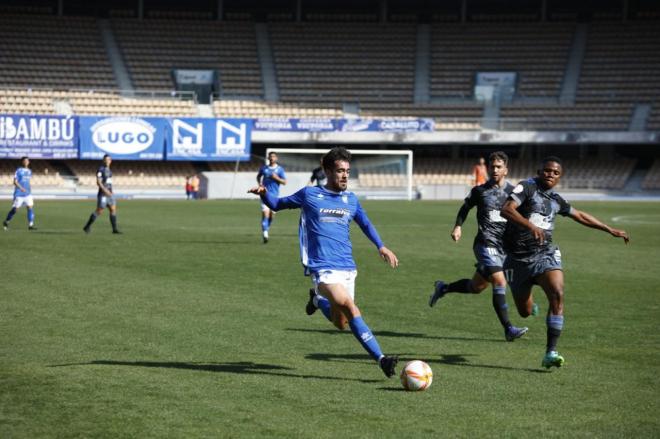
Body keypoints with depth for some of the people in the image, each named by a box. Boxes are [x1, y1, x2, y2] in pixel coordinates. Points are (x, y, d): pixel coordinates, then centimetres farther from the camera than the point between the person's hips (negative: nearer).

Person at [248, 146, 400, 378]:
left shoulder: (351, 199, 14)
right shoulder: (309, 194, 3)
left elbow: (365, 223, 29)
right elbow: (278, 204, 14)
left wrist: (381, 246, 19)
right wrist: (264, 194, -6)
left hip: (347, 268, 5)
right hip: (323, 269, -5)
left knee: (341, 323, 5)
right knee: (350, 307, -27)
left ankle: (318, 300, 36)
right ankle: (381, 359, -27)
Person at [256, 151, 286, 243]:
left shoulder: (280, 169, 2)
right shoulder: (264, 168, 6)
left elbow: (284, 182, 1)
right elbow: (258, 176, 25)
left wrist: (276, 178, -15)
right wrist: (259, 183, 6)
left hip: (274, 195, 1)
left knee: (271, 214, 8)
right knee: (265, 213, -15)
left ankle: (266, 228, 35)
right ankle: (265, 234, -20)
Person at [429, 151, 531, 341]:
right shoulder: (480, 191, 1)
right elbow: (465, 207, 17)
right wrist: (458, 226, 3)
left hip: (505, 246, 4)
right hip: (486, 244, -4)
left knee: (476, 286, 12)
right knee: (499, 281, -20)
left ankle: (443, 288, 38)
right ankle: (508, 329, -16)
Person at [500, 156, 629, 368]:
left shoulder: (556, 200, 11)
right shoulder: (527, 187, -8)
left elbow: (580, 216, 28)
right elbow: (506, 209, -24)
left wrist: (610, 230, 31)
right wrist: (530, 225, -39)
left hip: (545, 254, 3)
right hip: (518, 257, -3)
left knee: (557, 295, -24)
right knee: (525, 312, 7)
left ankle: (550, 353, -22)